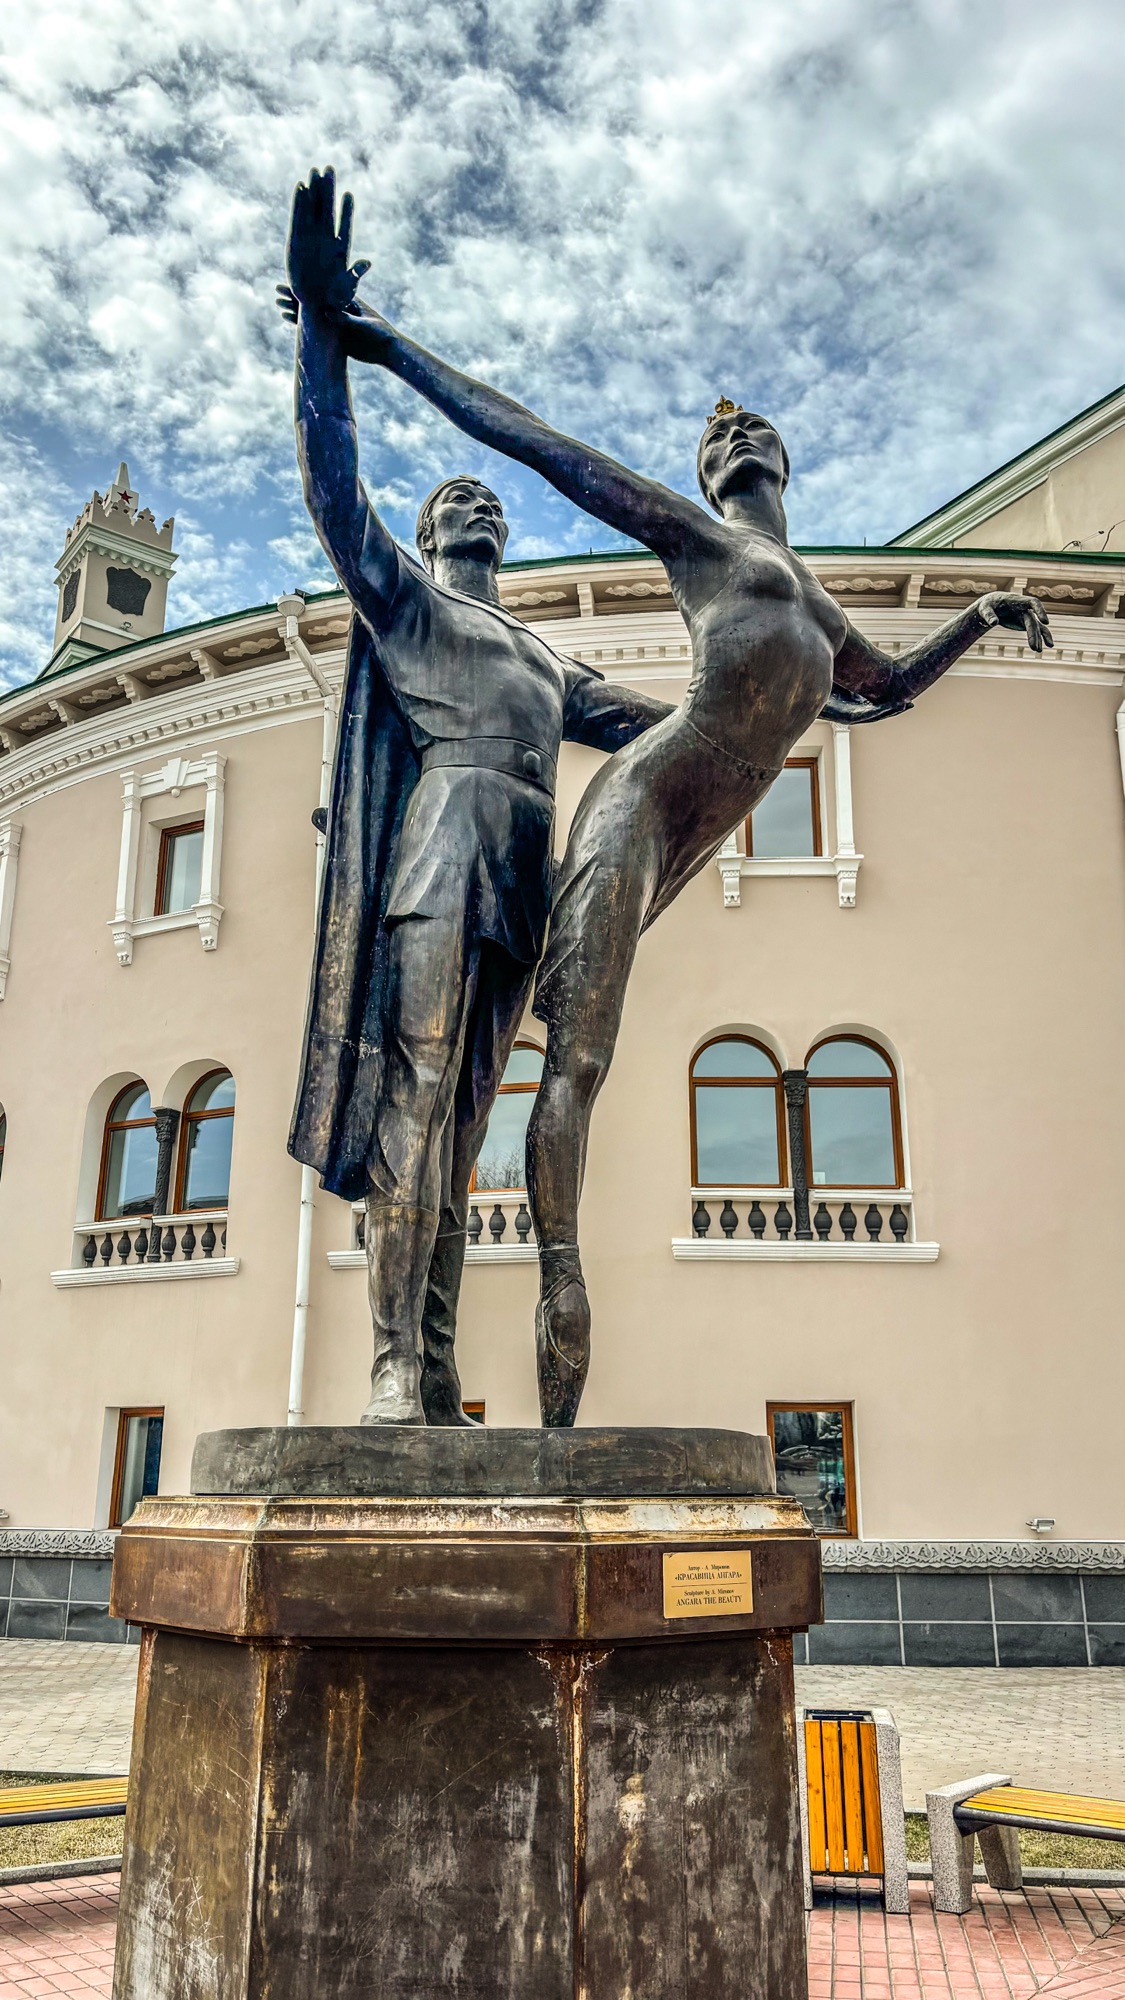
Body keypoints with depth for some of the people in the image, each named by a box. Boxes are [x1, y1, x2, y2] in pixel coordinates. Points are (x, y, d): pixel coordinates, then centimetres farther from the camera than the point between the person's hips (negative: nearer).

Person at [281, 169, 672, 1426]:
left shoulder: (546, 664, 34)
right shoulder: (399, 595, 19)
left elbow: (659, 726, 36)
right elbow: (334, 490, 5)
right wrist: (321, 327, -4)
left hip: (515, 892, 5)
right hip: (436, 861, -5)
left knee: (457, 1129, -1)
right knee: (413, 1100, -17)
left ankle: (438, 1384, -5)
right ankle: (393, 1372, -19)